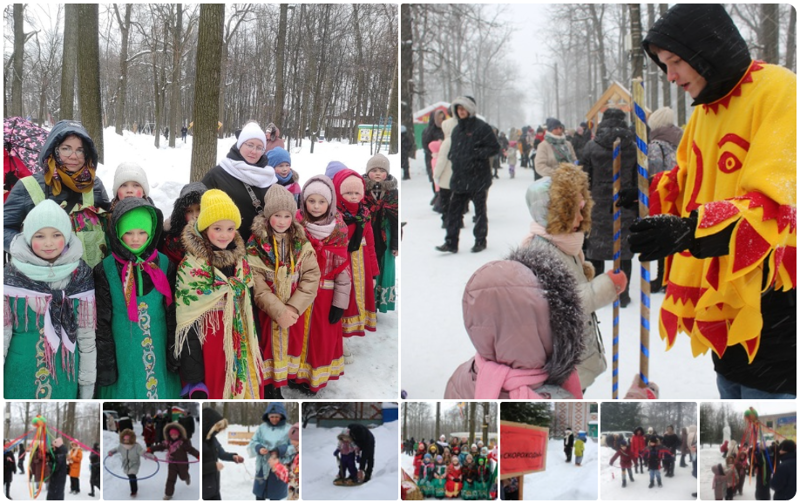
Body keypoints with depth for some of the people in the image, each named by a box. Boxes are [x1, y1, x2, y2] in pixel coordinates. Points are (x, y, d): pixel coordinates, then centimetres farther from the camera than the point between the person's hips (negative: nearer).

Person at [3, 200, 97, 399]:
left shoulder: (80, 275, -3)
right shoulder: (12, 275, -6)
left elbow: (87, 332, 1)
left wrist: (88, 379, 3)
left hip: (65, 372, 1)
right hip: (21, 372, -1)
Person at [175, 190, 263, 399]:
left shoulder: (240, 261, 5)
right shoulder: (192, 266, -15)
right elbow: (187, 321, -16)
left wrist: (253, 346, 16)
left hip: (240, 340, 6)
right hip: (209, 342, -6)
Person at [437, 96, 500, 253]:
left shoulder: (482, 128, -9)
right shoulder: (457, 130, 14)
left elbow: (494, 148, -10)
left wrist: (476, 154, -19)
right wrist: (452, 156, 5)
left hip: (478, 177, -6)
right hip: (459, 178, 6)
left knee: (480, 210, 7)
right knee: (454, 210, 2)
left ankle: (480, 240, 18)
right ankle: (451, 242, 4)